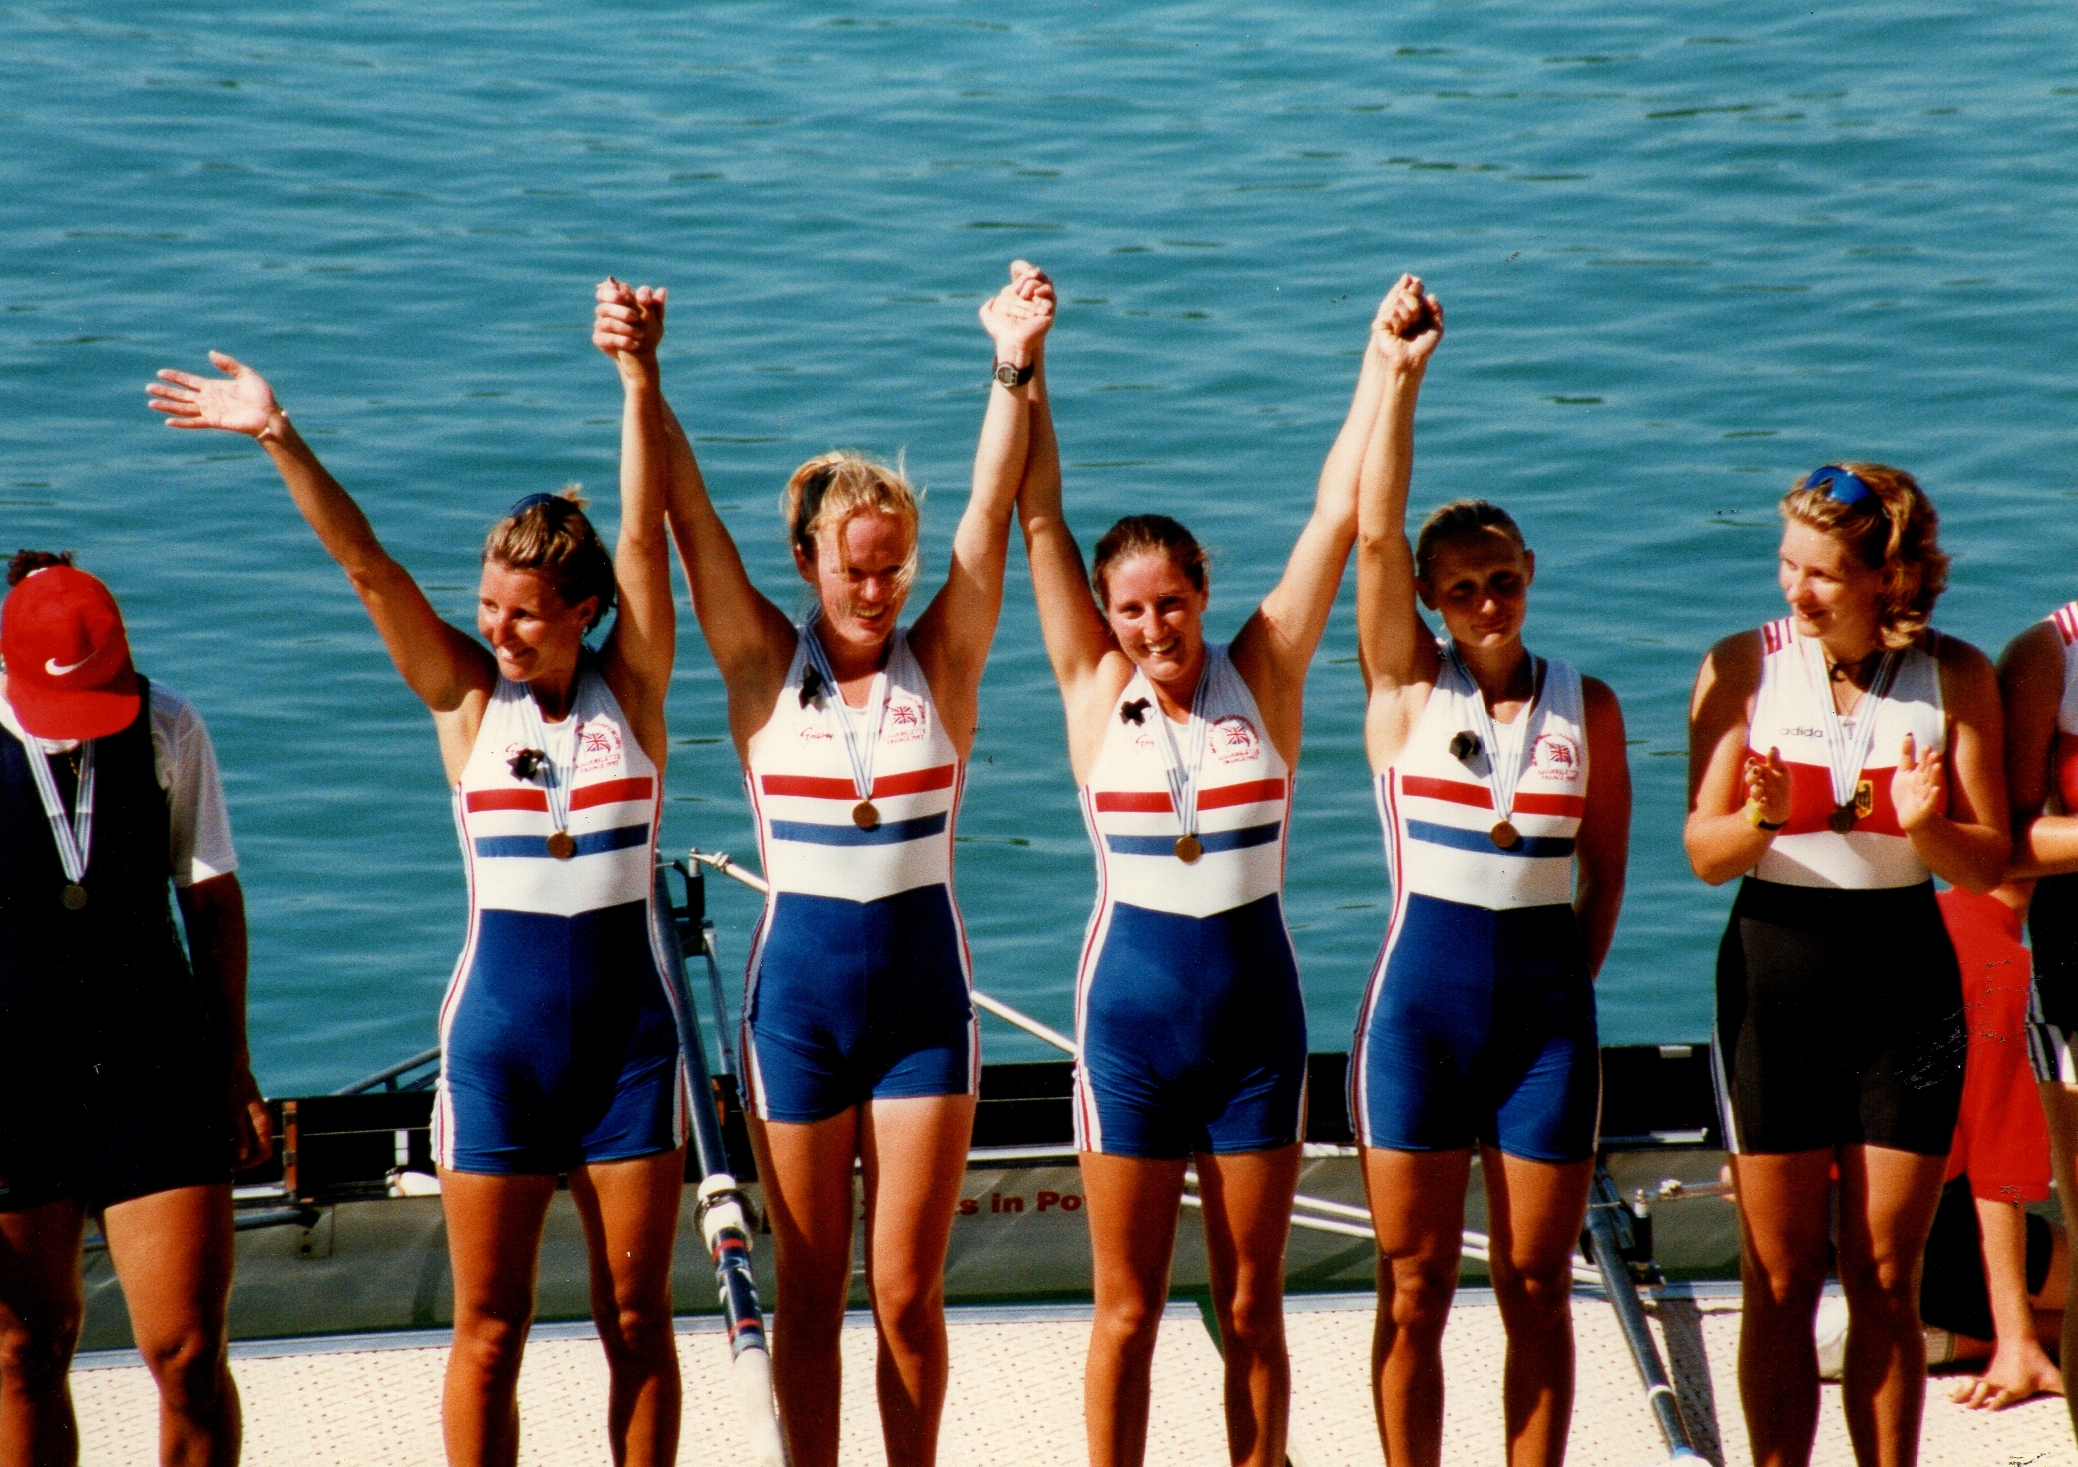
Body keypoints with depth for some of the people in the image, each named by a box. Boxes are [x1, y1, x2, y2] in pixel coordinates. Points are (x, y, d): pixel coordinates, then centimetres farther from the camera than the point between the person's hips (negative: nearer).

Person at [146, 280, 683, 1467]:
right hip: (499, 1034, 0)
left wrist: (640, 378, -19)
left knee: (638, 1318, 7)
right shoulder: (468, 698, 0)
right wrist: (281, 441, -18)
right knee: (488, 1331, 3)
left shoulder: (631, 689, -1)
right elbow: (368, 566, -9)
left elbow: (646, 538, -11)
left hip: (629, 1032, 0)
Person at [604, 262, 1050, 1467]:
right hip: (798, 991, 0)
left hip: (924, 992, 0)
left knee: (908, 1289, 3)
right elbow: (689, 515, -8)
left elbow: (994, 511, -11)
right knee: (809, 1291, 8)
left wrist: (1015, 373, -23)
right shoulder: (765, 666, -1)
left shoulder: (941, 666, 0)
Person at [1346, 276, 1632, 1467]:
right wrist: (1401, 380, -19)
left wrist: (1568, 980, -1)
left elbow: (1606, 870, 9)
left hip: (1548, 1001, 1)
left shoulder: (1585, 708, 5)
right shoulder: (1408, 688, 1)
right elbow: (1375, 532, -12)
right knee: (1414, 1286, 2)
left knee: (1539, 1287, 5)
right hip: (1424, 994, -1)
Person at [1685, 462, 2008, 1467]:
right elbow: (1706, 855, -3)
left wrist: (1927, 826, -20)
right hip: (1775, 975, 0)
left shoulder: (1955, 679, -1)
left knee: (1887, 1283, 5)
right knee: (1780, 1282, 3)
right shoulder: (1745, 668, -2)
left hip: (1905, 978, 1)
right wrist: (1758, 821, -25)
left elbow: (1990, 866, 0)